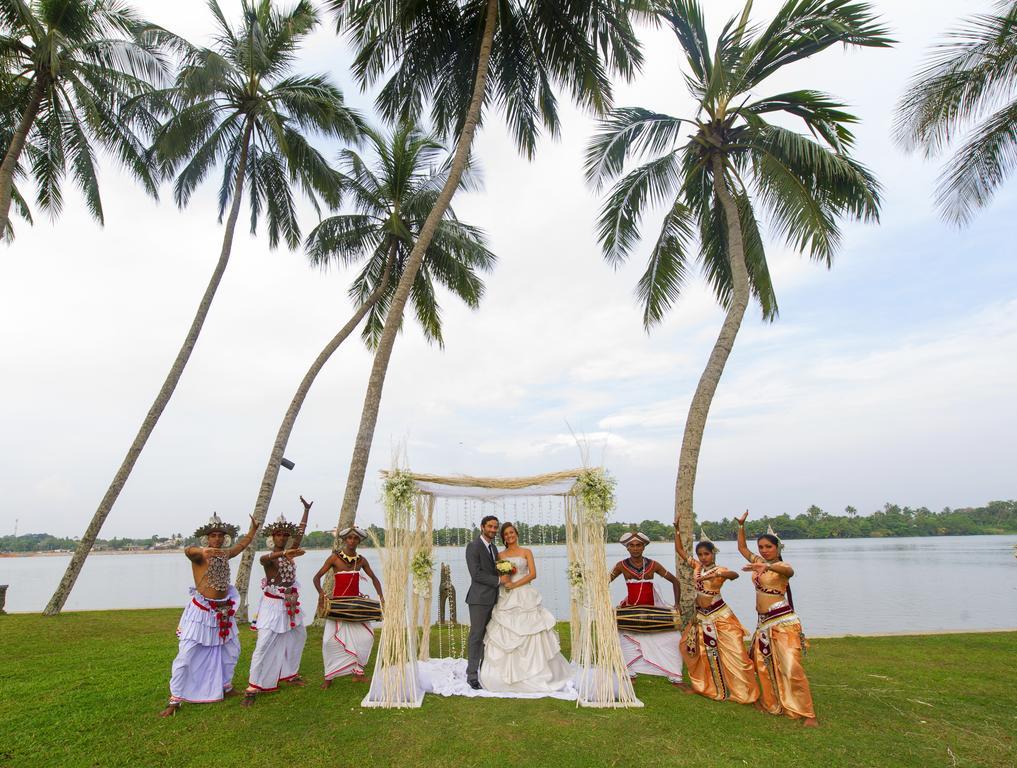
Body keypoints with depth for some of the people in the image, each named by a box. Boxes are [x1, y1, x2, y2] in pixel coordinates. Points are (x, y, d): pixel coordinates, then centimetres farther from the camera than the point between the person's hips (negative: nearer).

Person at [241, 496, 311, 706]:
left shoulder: (290, 552, 3)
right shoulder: (269, 558, -16)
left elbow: (301, 532, 11)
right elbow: (264, 558, -41)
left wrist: (306, 510, 15)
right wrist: (283, 554, -62)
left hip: (290, 603, 8)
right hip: (273, 604, -8)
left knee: (299, 636, 17)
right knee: (264, 644, -10)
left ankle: (290, 674, 32)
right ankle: (252, 688, -2)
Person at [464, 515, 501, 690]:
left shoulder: (493, 547, 15)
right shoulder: (473, 546, -10)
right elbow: (476, 574, -18)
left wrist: (504, 577, 1)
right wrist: (498, 580, -15)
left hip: (493, 599, 7)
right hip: (479, 598, -7)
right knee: (476, 636, -2)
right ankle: (472, 675, 7)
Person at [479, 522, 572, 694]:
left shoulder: (526, 552, 5)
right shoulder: (500, 555, 12)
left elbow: (533, 574, -3)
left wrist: (514, 584, -12)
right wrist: (502, 578, -12)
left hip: (525, 597, -2)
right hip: (506, 599, 2)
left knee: (529, 635, -2)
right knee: (504, 636, -2)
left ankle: (534, 674, 8)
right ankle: (507, 674, 8)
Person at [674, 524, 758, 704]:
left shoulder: (720, 569, -12)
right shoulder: (697, 566, 2)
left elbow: (734, 574, -35)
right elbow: (680, 550, 4)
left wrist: (715, 575, -54)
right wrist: (677, 529, -5)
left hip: (720, 615, -6)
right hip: (701, 616, 6)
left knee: (733, 653, -5)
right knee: (703, 652, 14)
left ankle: (746, 693, 7)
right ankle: (702, 686, 31)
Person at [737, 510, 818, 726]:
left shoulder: (782, 566, -10)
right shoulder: (759, 562, 10)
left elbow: (789, 571, -35)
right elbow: (742, 547, 22)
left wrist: (768, 567, -56)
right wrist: (741, 525, 12)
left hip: (783, 622, -8)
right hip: (763, 622, 8)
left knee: (792, 668, -11)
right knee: (763, 664, 12)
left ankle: (807, 714, -3)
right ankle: (770, 704, 25)